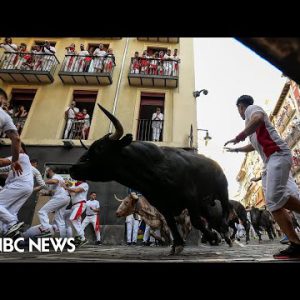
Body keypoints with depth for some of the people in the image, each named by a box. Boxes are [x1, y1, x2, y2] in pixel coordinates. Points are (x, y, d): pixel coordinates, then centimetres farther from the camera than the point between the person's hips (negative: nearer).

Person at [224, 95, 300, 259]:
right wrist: (236, 149, 57)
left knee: (275, 197, -24)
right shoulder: (251, 118, 33)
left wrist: (238, 137, -19)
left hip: (278, 155, -10)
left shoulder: (251, 108, 5)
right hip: (270, 161, 10)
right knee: (274, 202, -2)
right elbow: (253, 146, 46)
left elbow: (258, 118, -23)